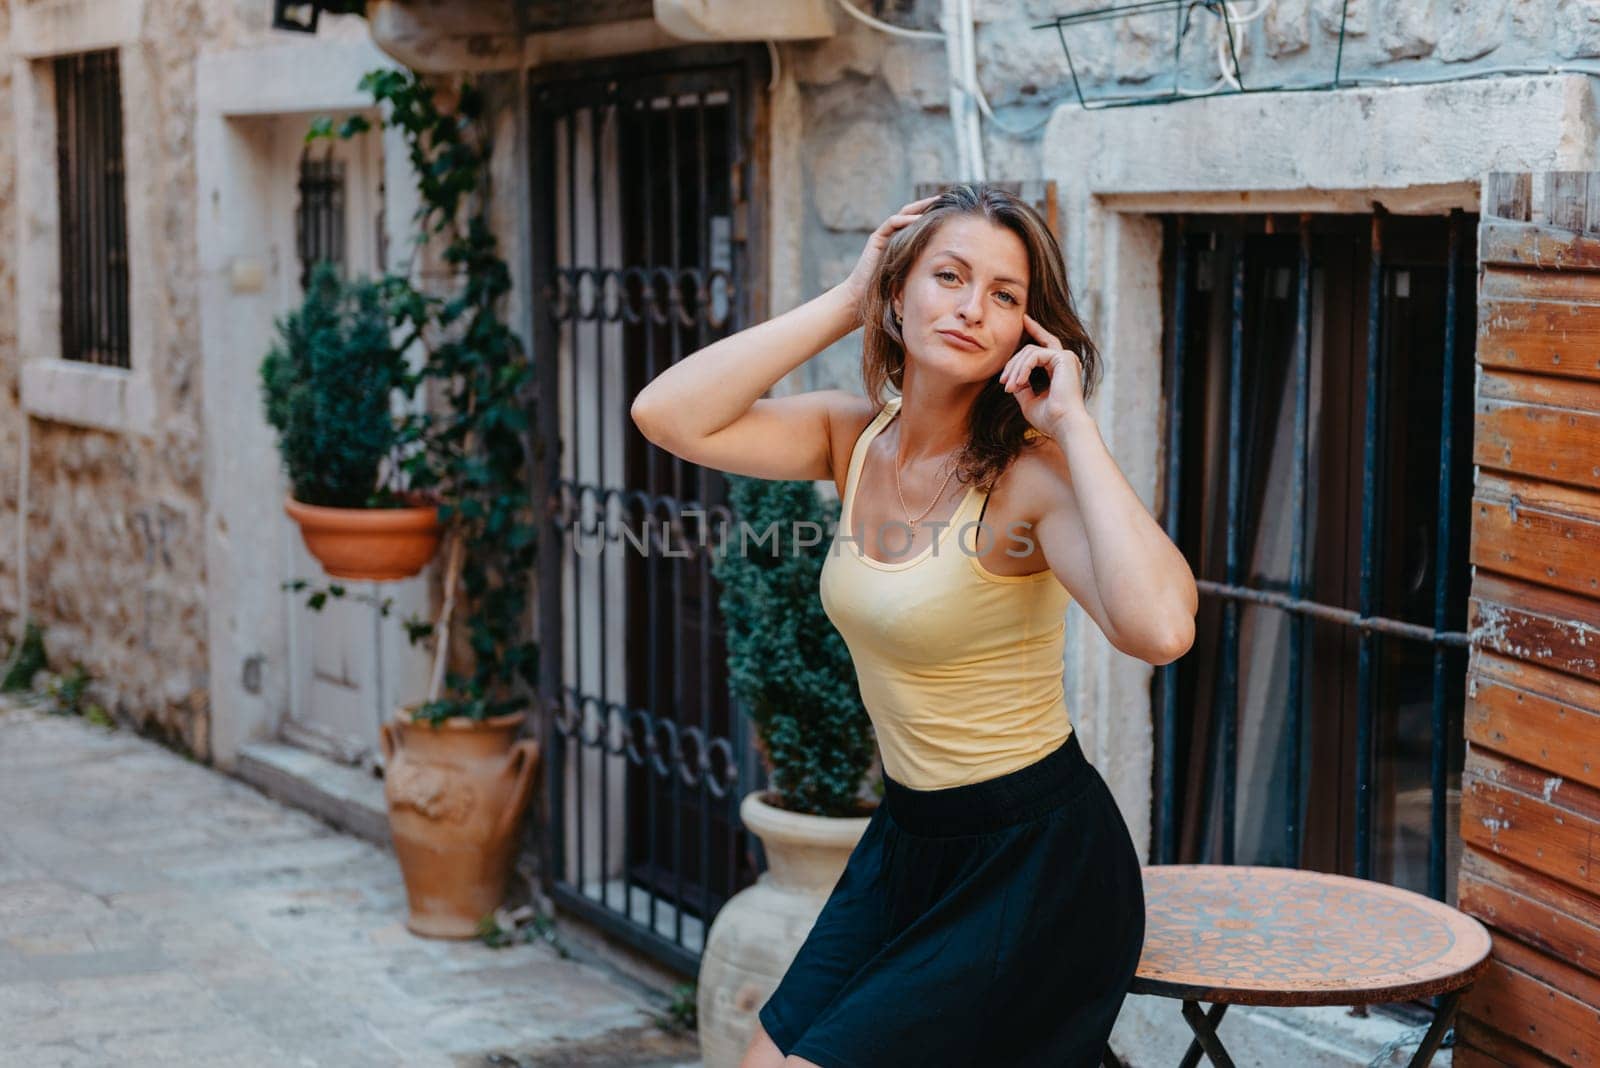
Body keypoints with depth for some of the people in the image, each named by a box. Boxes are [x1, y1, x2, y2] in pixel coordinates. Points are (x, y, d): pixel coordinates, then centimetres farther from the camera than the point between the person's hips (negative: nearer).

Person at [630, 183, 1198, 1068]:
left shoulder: (1028, 473, -19)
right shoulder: (856, 437, -1)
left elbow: (1160, 628, -38)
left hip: (1035, 865, -6)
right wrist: (841, 304, -12)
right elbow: (668, 415, -15)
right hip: (905, 840, 7)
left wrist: (1072, 422, -29)